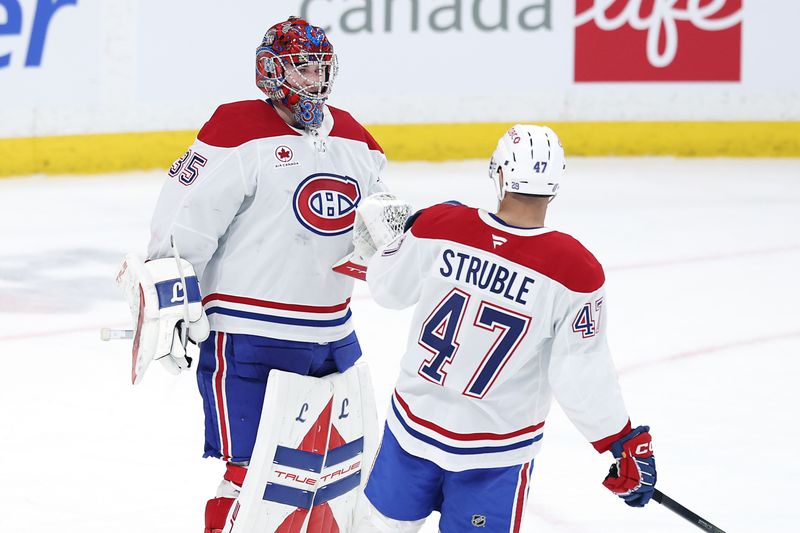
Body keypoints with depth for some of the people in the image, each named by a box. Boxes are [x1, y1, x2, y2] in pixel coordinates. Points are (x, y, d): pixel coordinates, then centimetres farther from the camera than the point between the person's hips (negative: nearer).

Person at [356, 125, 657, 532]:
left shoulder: (440, 225, -16)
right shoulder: (574, 269, -23)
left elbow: (388, 288, 2)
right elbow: (581, 378, -19)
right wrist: (625, 442, -6)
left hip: (414, 422, 2)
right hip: (495, 451, -2)